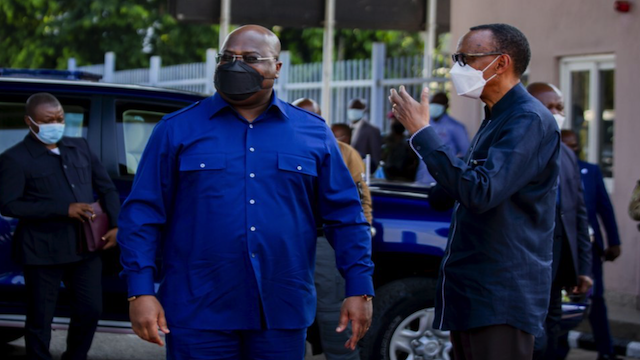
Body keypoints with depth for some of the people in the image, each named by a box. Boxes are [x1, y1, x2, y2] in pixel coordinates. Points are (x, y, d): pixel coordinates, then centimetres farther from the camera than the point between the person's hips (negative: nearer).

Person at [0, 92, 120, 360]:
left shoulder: (80, 148, 12)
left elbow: (107, 189, 17)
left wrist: (116, 225, 0)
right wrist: (64, 209, -19)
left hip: (86, 248, 5)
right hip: (44, 252, -5)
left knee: (90, 310, 10)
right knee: (40, 319, 3)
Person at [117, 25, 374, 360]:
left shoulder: (314, 134, 8)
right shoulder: (177, 129, 3)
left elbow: (345, 216, 9)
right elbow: (143, 214, 0)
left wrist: (359, 289, 1)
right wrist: (140, 291, -9)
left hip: (282, 317, 2)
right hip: (199, 318, -1)